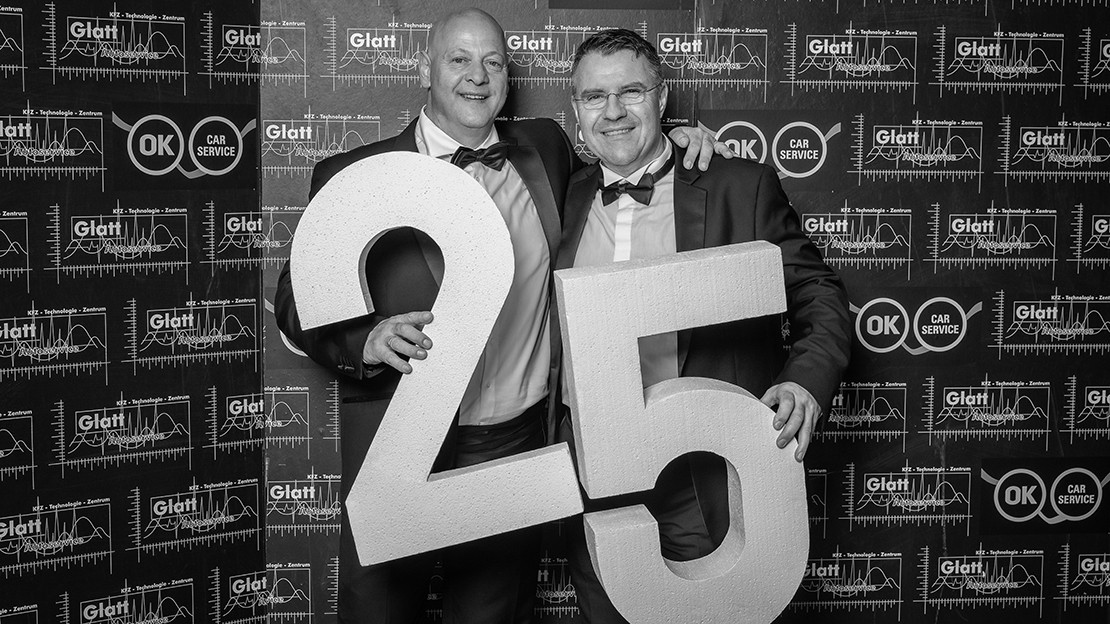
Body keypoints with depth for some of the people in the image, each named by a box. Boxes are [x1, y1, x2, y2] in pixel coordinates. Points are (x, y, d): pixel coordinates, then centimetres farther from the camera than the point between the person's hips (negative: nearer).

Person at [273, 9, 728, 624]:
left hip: (516, 446, 3)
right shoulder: (353, 175, -4)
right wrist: (368, 339, -21)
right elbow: (296, 300, -1)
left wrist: (669, 139, 5)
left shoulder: (544, 148, 6)